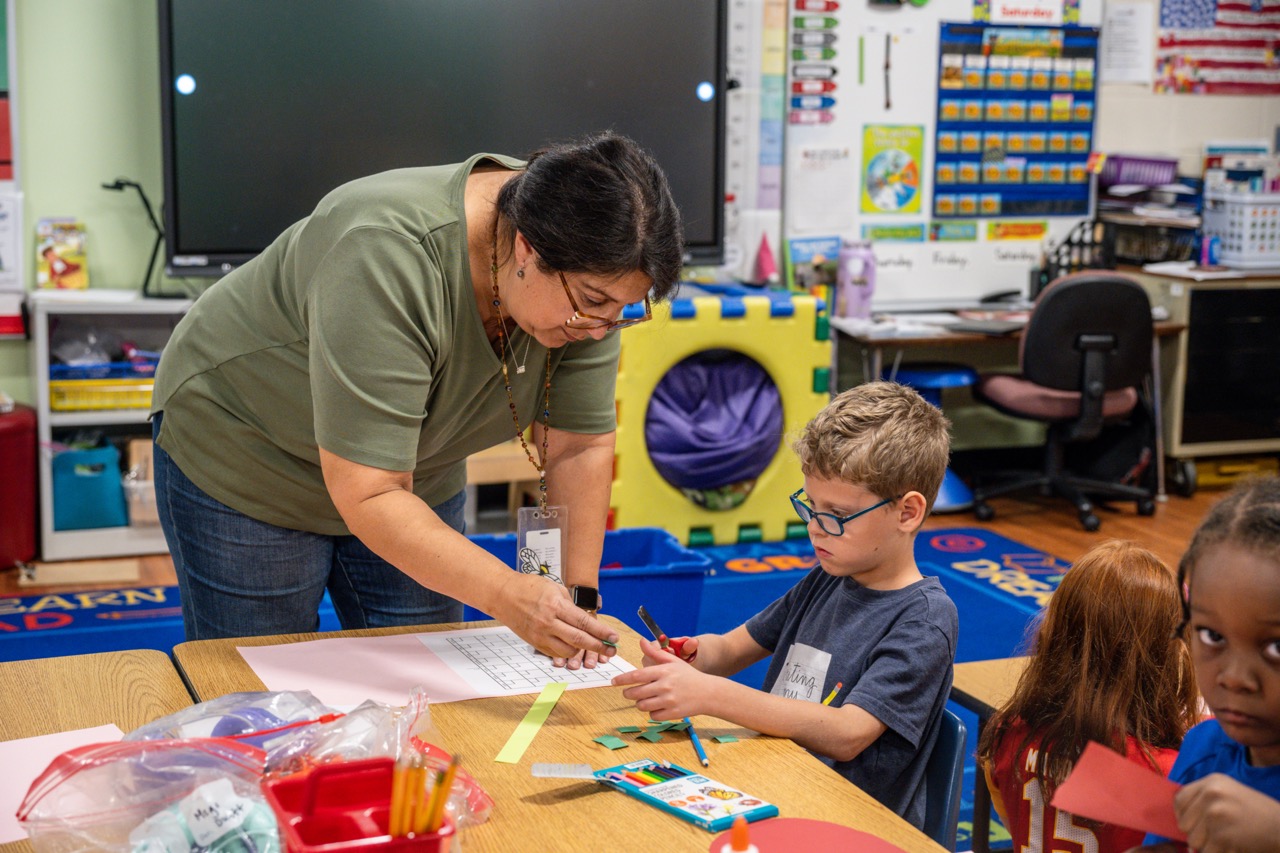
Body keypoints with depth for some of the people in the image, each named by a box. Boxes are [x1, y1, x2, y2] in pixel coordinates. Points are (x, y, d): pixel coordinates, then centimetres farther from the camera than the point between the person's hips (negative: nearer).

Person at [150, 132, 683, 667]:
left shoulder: (586, 278, -19)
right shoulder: (388, 261, -38)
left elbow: (580, 446, -11)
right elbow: (366, 495, -37)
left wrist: (578, 598, -18)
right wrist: (507, 597, -45)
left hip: (410, 472, 5)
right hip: (245, 458, -5)